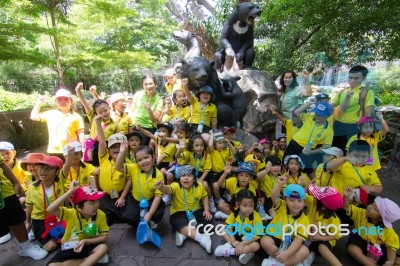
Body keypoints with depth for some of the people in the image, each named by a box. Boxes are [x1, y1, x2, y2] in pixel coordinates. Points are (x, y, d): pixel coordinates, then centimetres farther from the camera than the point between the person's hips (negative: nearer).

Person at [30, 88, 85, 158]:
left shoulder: (76, 117, -1)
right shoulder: (50, 114, 10)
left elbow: (81, 134, -3)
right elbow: (33, 117, 20)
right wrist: (39, 102, 15)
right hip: (53, 152, 4)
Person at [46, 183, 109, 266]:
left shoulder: (100, 215, -17)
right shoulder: (71, 214, -20)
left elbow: (104, 237, -10)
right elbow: (50, 209, -37)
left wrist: (86, 241, -24)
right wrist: (70, 191, -40)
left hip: (88, 246, 0)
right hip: (70, 248, 1)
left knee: (103, 247, -30)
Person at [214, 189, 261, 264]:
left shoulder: (256, 216, -26)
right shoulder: (235, 213, -17)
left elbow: (257, 235, -25)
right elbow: (228, 227, -13)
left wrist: (243, 243, -28)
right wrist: (233, 241, -25)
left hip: (249, 239, -3)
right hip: (237, 235, 3)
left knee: (256, 246, -34)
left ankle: (230, 250, -25)